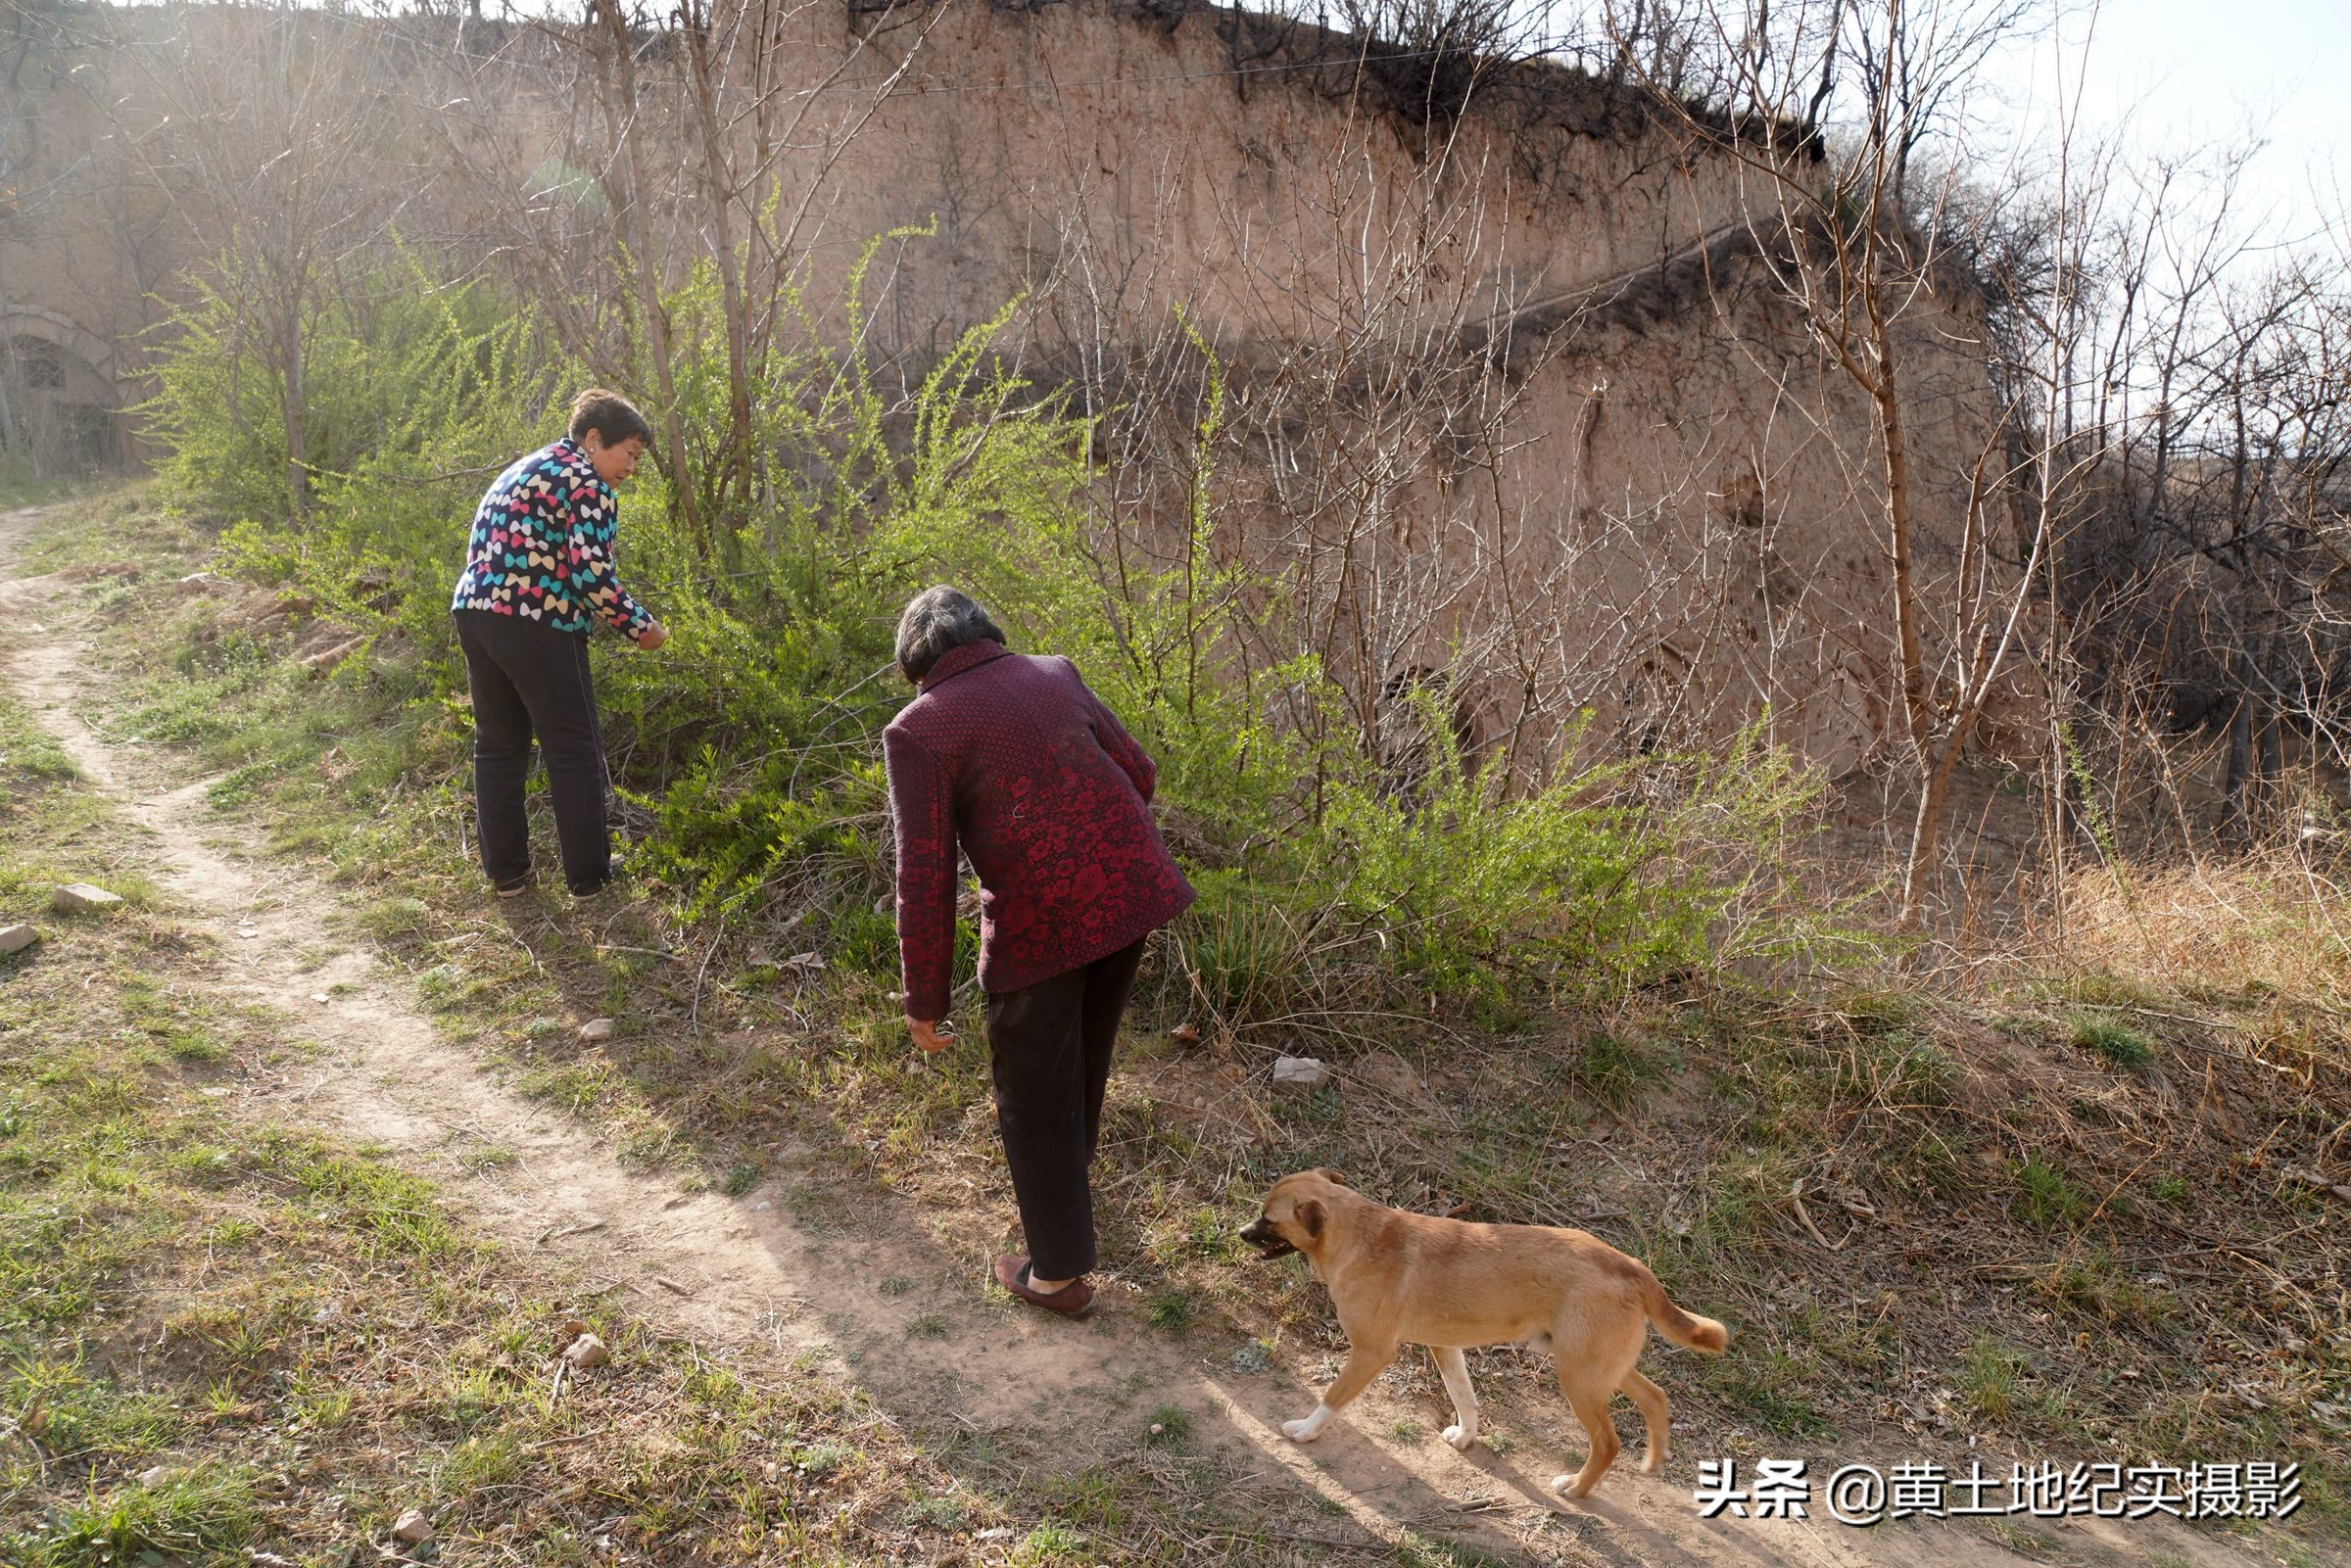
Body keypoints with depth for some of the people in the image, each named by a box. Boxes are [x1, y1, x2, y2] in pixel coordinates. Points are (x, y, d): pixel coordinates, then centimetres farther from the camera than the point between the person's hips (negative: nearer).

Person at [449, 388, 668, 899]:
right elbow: (591, 572, -16)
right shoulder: (585, 481, -5)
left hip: (473, 611, 9)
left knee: (498, 746, 16)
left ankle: (505, 872, 22)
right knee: (574, 750, 4)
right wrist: (638, 626, -4)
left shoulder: (525, 470, 23)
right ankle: (589, 876, 11)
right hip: (535, 625, -9)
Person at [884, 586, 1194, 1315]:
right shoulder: (1054, 673, 9)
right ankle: (1073, 1158, 55)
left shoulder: (917, 729, -5)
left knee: (1035, 1096, 13)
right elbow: (1138, 770, 14)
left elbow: (925, 875, -10)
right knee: (1087, 1044, 30)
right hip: (1135, 890, 5)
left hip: (1041, 920, -5)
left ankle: (1058, 1273, 24)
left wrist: (925, 999, -3)